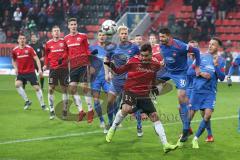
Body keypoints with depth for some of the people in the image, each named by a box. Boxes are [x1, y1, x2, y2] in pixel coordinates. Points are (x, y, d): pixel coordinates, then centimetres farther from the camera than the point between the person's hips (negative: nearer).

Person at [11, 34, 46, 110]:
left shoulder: (29, 49, -9)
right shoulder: (15, 50, 0)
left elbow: (36, 59, -9)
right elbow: (13, 60, 18)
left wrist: (40, 69, -19)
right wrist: (15, 68, 2)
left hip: (30, 72, -2)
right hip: (20, 72, 2)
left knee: (36, 87, -4)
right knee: (17, 84, -20)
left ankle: (42, 105, 10)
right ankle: (27, 101, -5)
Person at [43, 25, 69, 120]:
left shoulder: (64, 42, 1)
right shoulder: (48, 44, 5)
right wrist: (45, 65, 6)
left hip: (64, 68, -1)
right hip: (53, 69, 1)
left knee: (64, 89, 4)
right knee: (51, 89, -4)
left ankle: (65, 110, 12)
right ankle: (52, 111, 2)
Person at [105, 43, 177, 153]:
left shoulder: (155, 64, -1)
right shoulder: (133, 61, -12)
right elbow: (119, 71, -6)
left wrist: (153, 86, 25)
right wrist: (111, 66, -23)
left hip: (144, 94, 4)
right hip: (130, 91, -4)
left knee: (155, 117, 0)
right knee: (126, 109, -32)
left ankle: (165, 145, 4)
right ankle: (112, 129, -5)